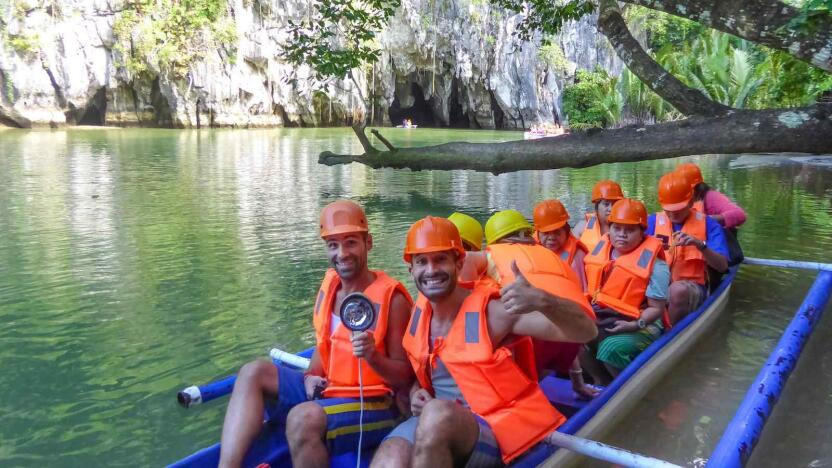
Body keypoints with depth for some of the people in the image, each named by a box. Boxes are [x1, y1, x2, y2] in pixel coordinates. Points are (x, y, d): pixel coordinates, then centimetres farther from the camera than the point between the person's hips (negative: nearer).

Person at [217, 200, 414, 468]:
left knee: (303, 417, -33)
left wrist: (373, 357, -30)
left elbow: (404, 377, -11)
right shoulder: (329, 287, 5)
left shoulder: (392, 298, -14)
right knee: (253, 373, -3)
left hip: (374, 405, -8)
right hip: (328, 392, 8)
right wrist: (313, 377, 0)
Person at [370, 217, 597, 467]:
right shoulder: (420, 309, 4)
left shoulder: (492, 311, -13)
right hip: (436, 425, 3)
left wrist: (542, 301, -40)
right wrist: (416, 394, -1)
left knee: (437, 413, -34)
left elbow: (585, 331, -20)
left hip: (499, 431, -3)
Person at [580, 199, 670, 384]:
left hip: (640, 326, -5)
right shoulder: (600, 250, 7)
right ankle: (603, 381, 0)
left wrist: (635, 325, -23)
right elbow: (589, 290, 15)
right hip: (600, 319, 5)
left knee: (611, 348, -33)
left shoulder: (654, 264, -9)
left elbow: (656, 308, -9)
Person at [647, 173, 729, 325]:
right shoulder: (653, 221, 7)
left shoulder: (707, 224, 2)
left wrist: (700, 245, -23)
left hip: (692, 287, -1)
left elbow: (722, 266, -7)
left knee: (678, 290, -36)